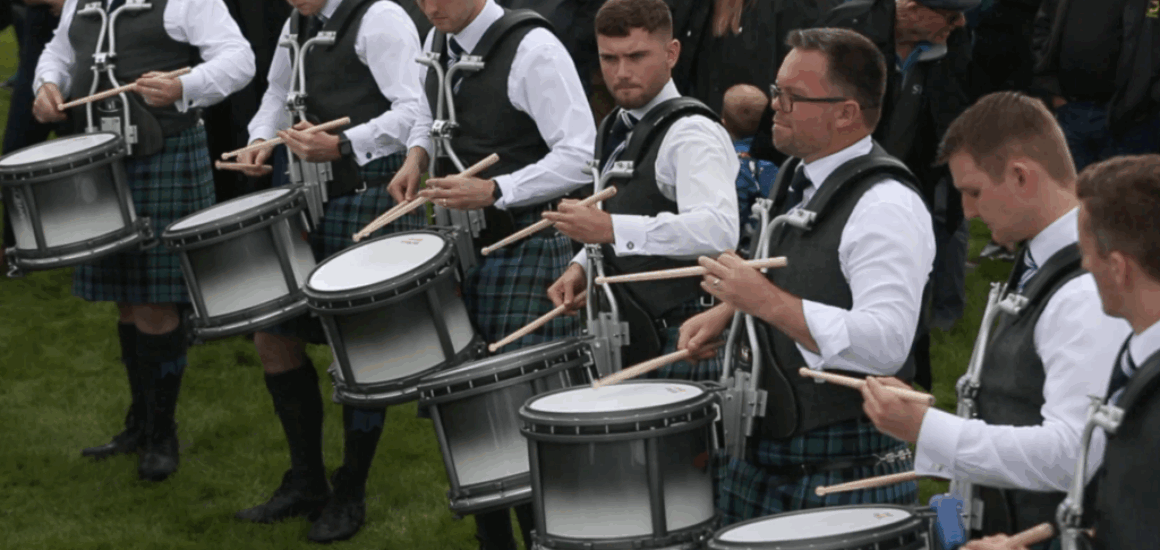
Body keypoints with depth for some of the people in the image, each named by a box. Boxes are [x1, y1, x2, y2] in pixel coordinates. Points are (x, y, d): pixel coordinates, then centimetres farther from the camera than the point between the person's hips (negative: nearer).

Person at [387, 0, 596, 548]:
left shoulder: (531, 49, -17)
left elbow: (580, 157, -20)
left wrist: (492, 190, -27)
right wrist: (418, 154, 5)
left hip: (525, 249, -7)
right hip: (459, 244, 7)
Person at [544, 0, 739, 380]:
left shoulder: (691, 133, -14)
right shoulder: (617, 129, 15)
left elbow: (719, 230, -30)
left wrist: (611, 229, -34)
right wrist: (583, 266, 10)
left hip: (682, 345, -8)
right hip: (632, 341, 8)